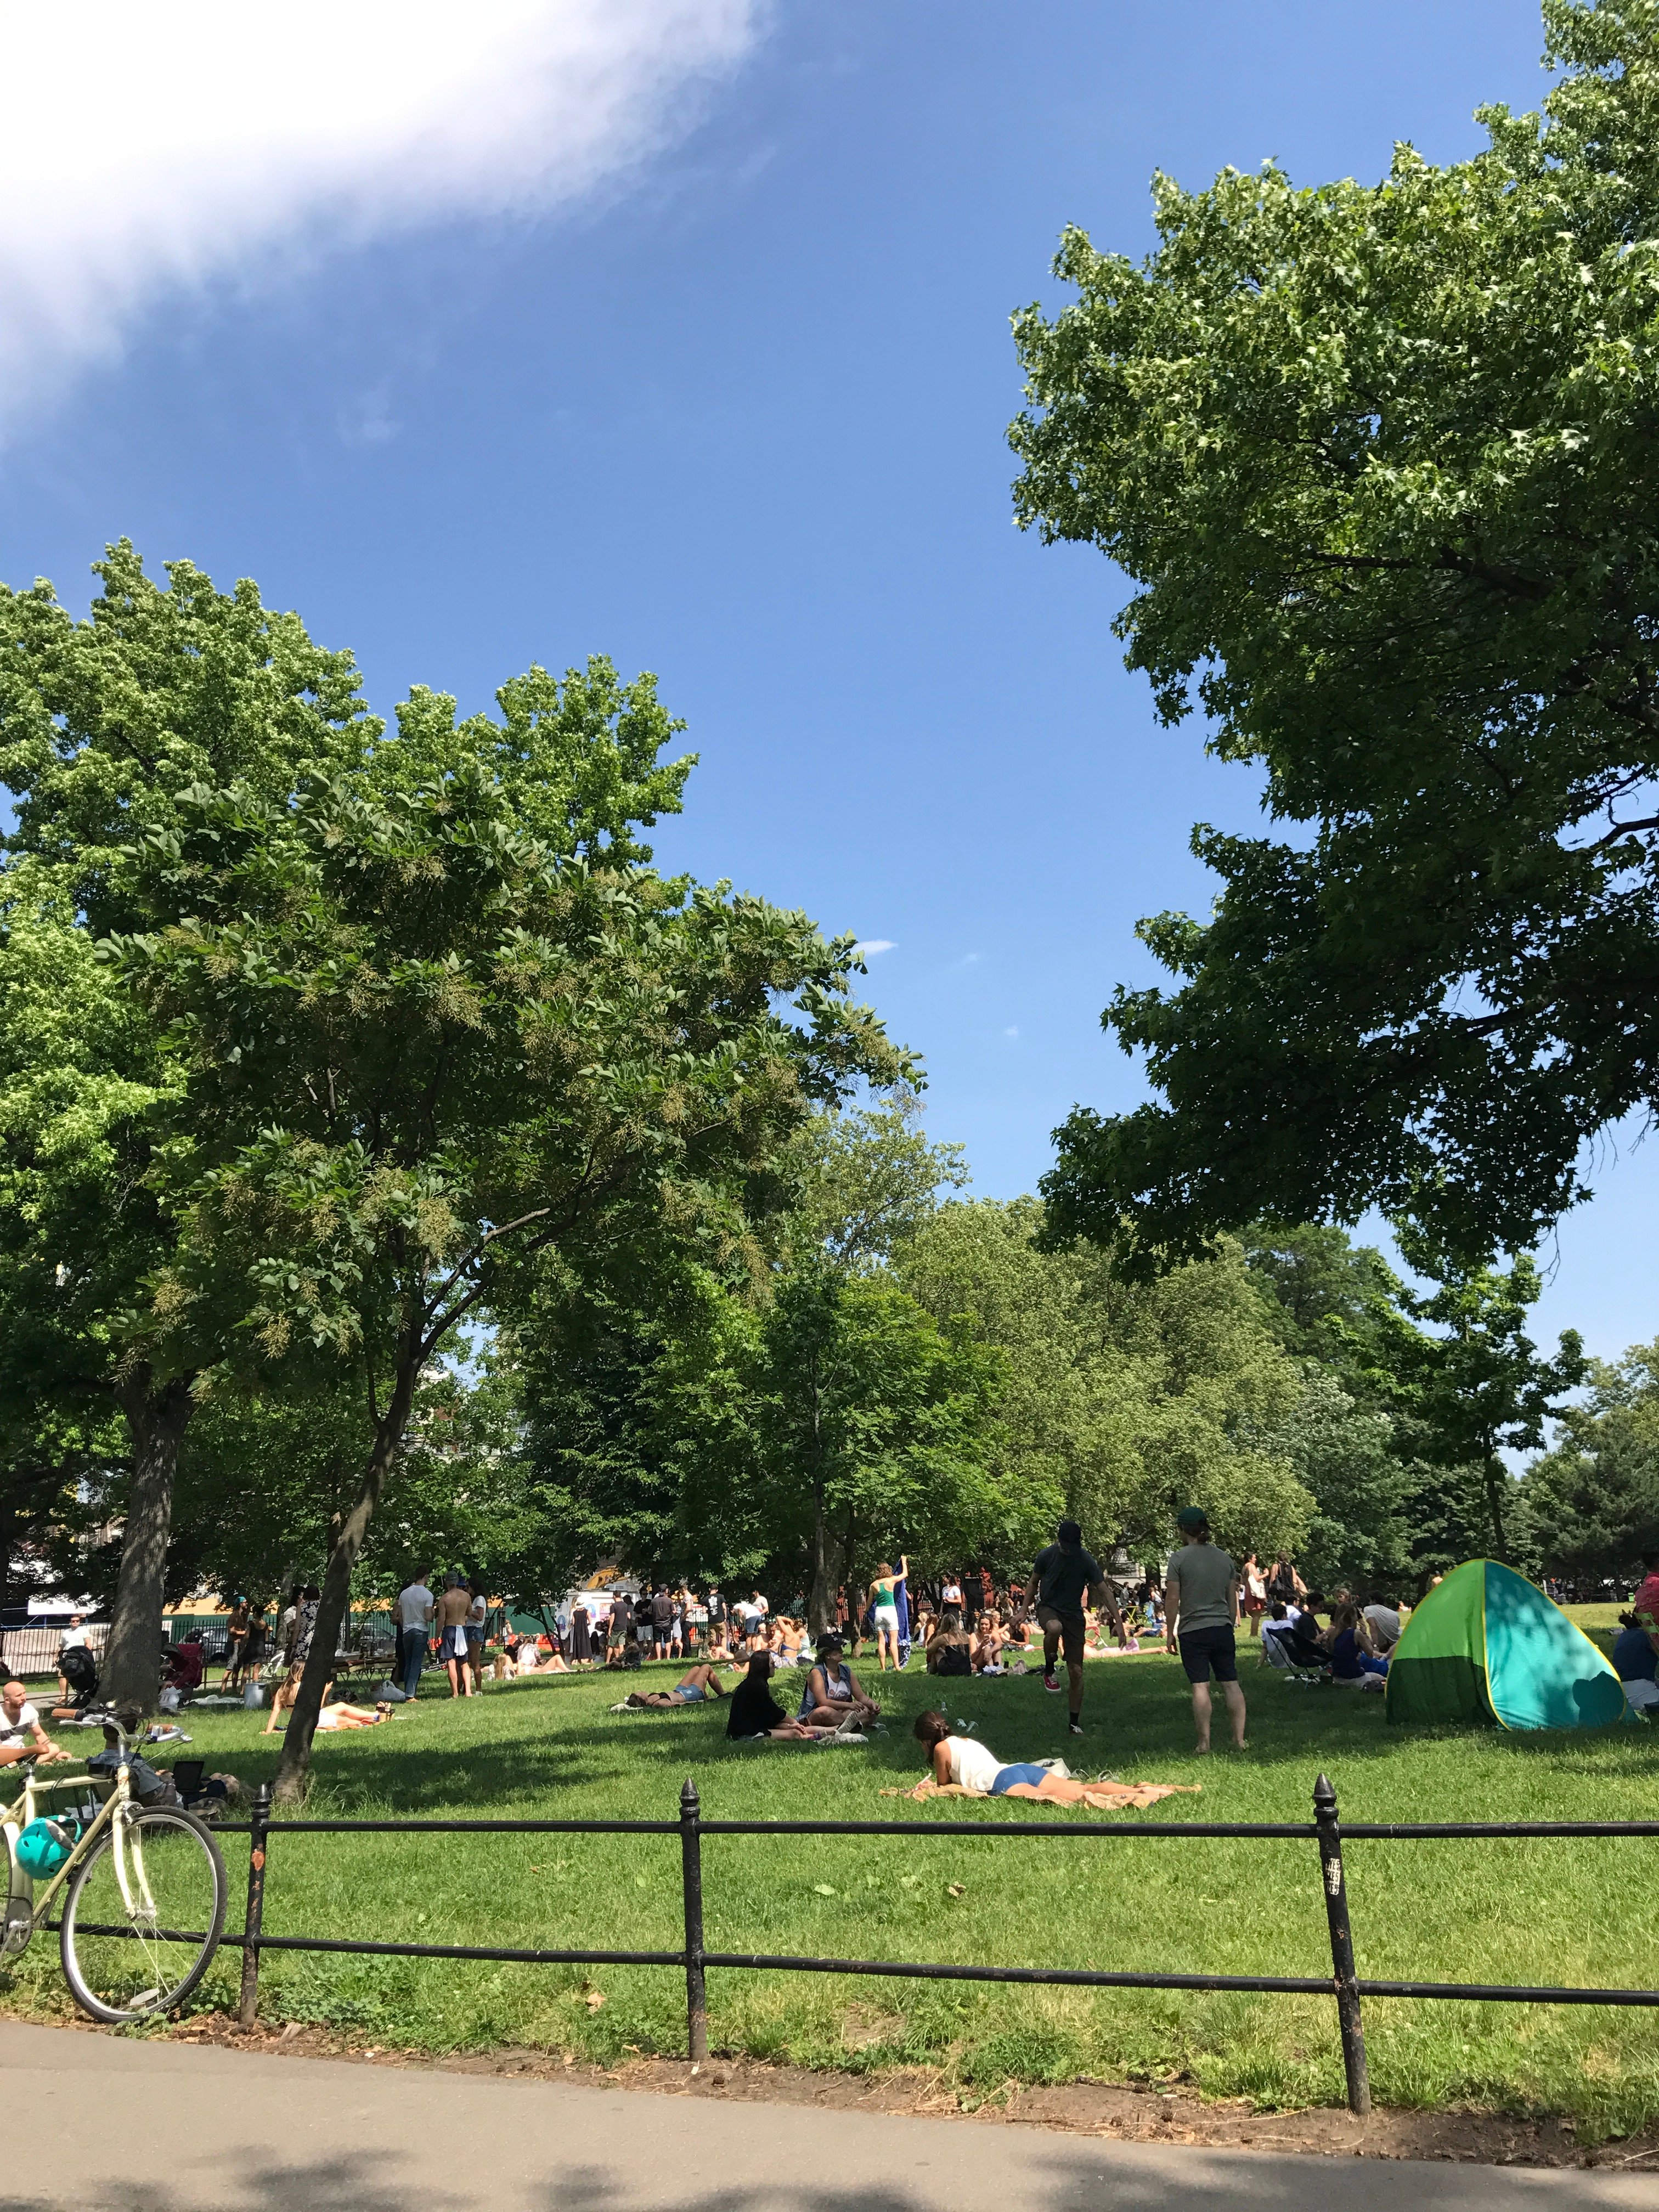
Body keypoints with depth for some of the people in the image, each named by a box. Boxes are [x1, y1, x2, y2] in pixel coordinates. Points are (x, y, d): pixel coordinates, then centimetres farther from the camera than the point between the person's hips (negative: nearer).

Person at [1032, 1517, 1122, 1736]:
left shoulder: (1087, 1561, -12)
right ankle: (1048, 1672, -12)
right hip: (1048, 1607, -1)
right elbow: (1034, 1582, 8)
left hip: (1074, 1614, 1)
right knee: (1055, 1628, -39)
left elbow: (1105, 1591, -9)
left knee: (1076, 1672, -2)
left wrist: (1118, 1622, -16)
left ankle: (1075, 1722, 13)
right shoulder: (1046, 1556, -9)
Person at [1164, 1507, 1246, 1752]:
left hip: (1193, 1631, -4)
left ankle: (1204, 1743, -2)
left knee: (1200, 1686, -2)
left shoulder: (1179, 1559, -7)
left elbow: (1172, 1599, -7)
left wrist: (1170, 1632, 2)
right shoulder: (1224, 1558, 8)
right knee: (1231, 1683, 6)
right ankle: (1239, 1740, 6)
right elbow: (1233, 1599, 13)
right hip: (1223, 1630, 4)